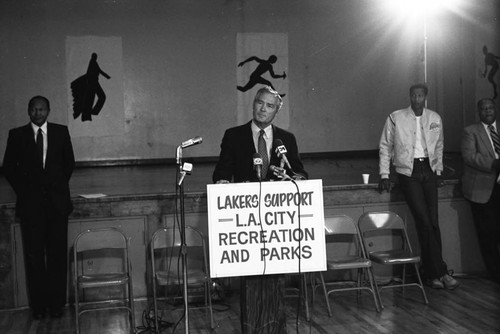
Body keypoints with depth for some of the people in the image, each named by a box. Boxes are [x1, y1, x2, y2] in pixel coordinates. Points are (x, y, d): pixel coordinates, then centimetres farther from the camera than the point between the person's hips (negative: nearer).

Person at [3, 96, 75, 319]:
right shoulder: (17, 135, 5)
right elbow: (9, 166, 9)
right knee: (34, 255, 0)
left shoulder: (61, 132, 7)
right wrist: (23, 190, 3)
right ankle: (38, 304, 8)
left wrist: (59, 185, 9)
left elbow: (69, 162, 14)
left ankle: (56, 303, 9)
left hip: (57, 200, 1)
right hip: (30, 202, 0)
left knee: (57, 254, 1)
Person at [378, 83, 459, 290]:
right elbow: (385, 147, 4)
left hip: (429, 172, 4)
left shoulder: (435, 118, 9)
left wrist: (438, 170, 11)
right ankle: (440, 271, -4)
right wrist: (384, 175, -1)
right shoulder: (395, 118, -2)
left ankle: (432, 274, 8)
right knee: (425, 222, -11)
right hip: (408, 173, -3)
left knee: (432, 221, -1)